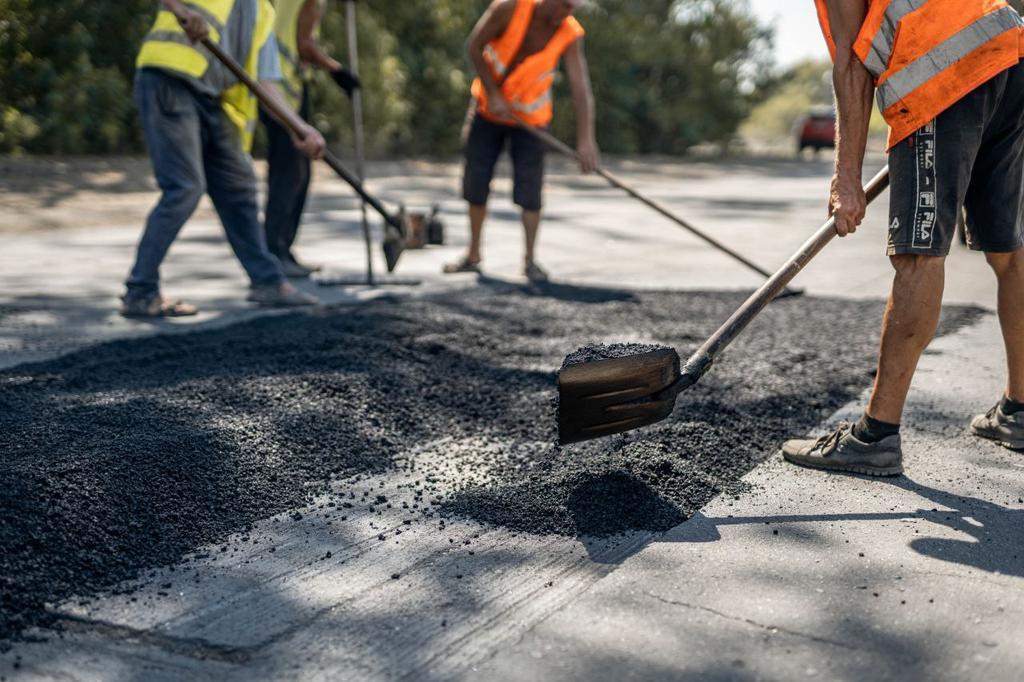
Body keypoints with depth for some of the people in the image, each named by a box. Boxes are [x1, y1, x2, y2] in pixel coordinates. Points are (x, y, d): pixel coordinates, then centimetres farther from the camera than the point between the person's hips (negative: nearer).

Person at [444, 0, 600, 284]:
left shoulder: (570, 35, -21)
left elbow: (580, 88, -29)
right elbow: (475, 47, -12)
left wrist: (585, 139, -39)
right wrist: (493, 94, -18)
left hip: (530, 117, 0)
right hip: (488, 108, 1)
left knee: (529, 189, -9)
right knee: (476, 183, 5)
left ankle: (530, 260, 3)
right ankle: (473, 256, 18)